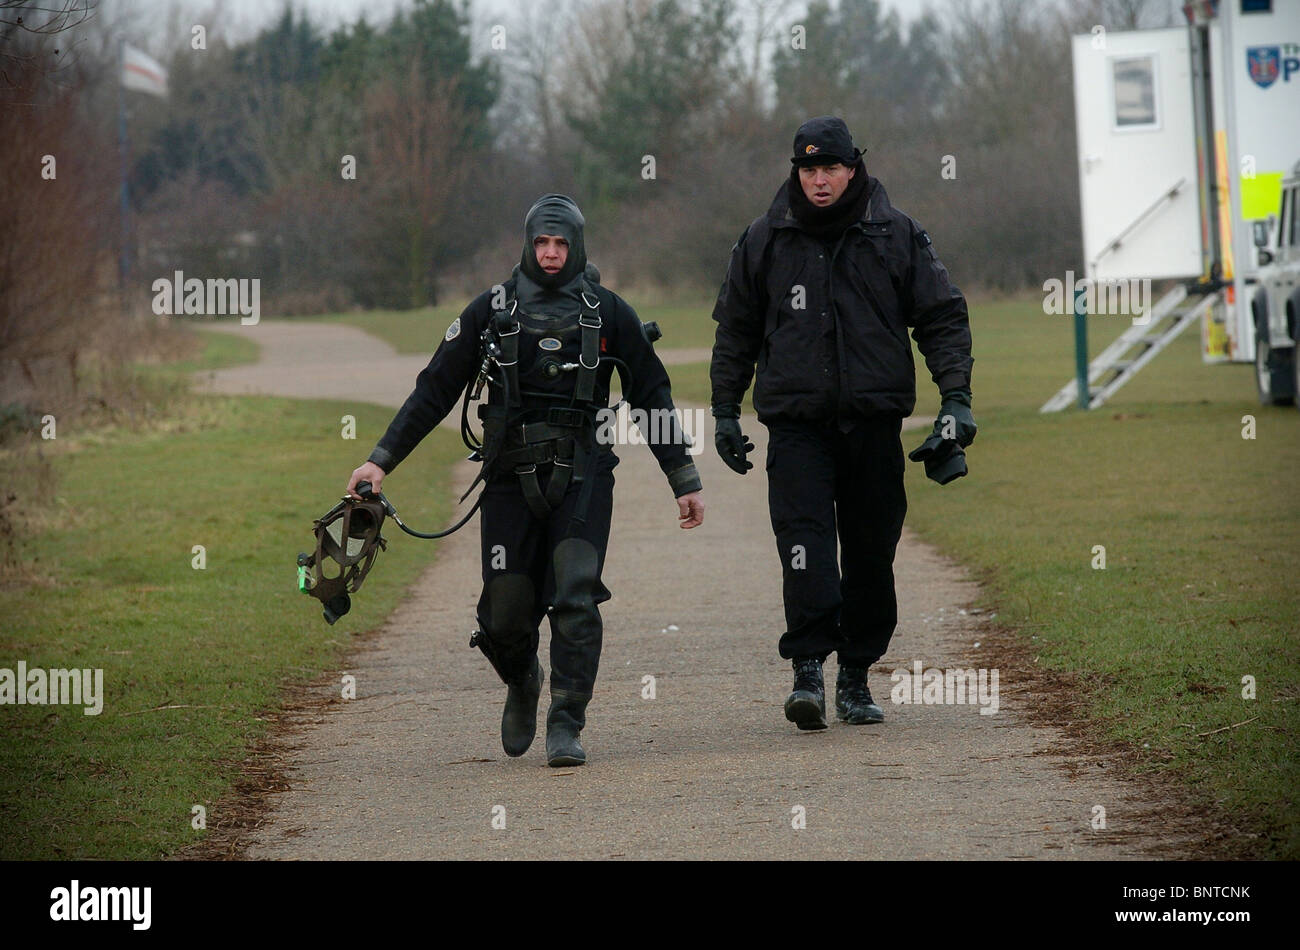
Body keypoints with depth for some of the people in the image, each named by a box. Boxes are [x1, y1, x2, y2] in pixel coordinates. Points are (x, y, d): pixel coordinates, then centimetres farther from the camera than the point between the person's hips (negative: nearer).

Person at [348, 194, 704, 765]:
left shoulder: (608, 314, 6)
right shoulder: (492, 311, 7)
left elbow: (652, 397, 12)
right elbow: (434, 391, 9)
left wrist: (685, 482, 11)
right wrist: (381, 461, 4)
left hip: (582, 480, -1)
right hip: (511, 481, 1)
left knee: (575, 596, -15)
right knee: (506, 608, -2)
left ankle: (566, 726, -11)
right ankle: (522, 685, 30)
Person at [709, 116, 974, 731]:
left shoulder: (896, 236, 5)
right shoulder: (765, 241, 7)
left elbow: (942, 317, 8)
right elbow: (735, 331, 17)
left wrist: (956, 395, -2)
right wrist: (725, 411, 15)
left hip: (874, 420, 1)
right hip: (796, 420, -1)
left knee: (871, 553, 4)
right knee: (803, 539, -17)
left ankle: (856, 677, 14)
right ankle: (808, 669, -22)